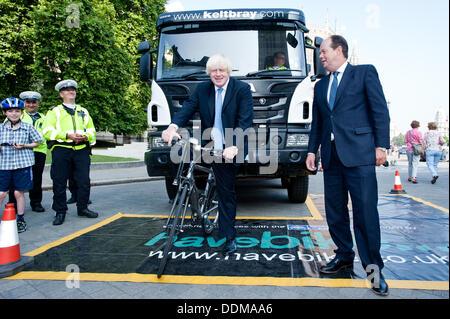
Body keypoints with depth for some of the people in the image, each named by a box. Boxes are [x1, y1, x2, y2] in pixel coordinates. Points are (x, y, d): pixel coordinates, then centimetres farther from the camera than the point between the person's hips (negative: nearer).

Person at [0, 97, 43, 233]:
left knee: (19, 192, 4)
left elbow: (36, 143, 7)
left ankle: (21, 220, 18)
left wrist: (24, 146, -9)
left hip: (23, 164, -2)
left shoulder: (28, 127, 1)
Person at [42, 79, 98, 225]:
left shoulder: (83, 112, 21)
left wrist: (84, 137, -4)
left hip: (81, 149, 3)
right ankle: (60, 212, 12)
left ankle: (82, 208, 18)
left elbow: (92, 130, 19)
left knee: (84, 181, 2)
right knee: (59, 183, 0)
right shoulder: (54, 111, 9)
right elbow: (48, 132, -2)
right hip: (61, 150, -2)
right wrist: (68, 135, -15)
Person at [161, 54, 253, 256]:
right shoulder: (202, 89, 7)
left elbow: (245, 121, -15)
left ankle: (228, 237, 19)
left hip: (230, 151, -3)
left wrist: (234, 146, -29)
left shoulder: (242, 89, -6)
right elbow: (188, 108, -6)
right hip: (211, 149, 3)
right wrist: (173, 126, -27)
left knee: (226, 193, 4)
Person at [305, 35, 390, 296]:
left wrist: (381, 145, -9)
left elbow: (380, 110, -1)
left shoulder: (365, 72, 5)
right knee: (335, 212, 9)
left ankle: (373, 267, 9)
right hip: (331, 156, 6)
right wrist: (312, 150, 12)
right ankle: (345, 256, 25)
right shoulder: (321, 85, 20)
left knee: (365, 212, -5)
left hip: (358, 154, -6)